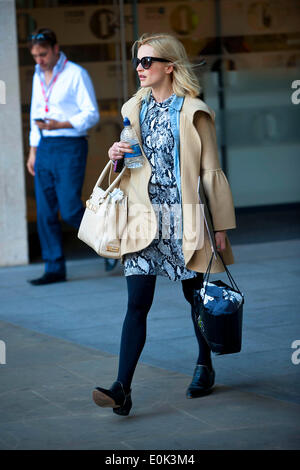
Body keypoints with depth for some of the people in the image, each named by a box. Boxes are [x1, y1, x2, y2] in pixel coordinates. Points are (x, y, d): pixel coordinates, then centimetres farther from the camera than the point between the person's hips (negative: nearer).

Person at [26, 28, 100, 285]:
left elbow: (92, 114, -10)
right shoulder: (38, 76, 15)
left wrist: (60, 125, -22)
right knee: (45, 213, 2)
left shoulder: (76, 74, -6)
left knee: (71, 209, -10)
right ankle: (55, 269, 8)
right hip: (45, 148, 7)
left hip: (70, 147, -7)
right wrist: (33, 151, 17)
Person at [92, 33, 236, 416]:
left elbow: (210, 170, -1)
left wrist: (220, 226, -3)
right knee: (137, 303, -7)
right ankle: (122, 389, -15)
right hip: (144, 217, 3)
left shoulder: (193, 112, -2)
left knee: (195, 295, 11)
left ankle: (205, 367, 33)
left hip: (184, 216, -3)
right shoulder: (134, 109, 11)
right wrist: (117, 155, -1)